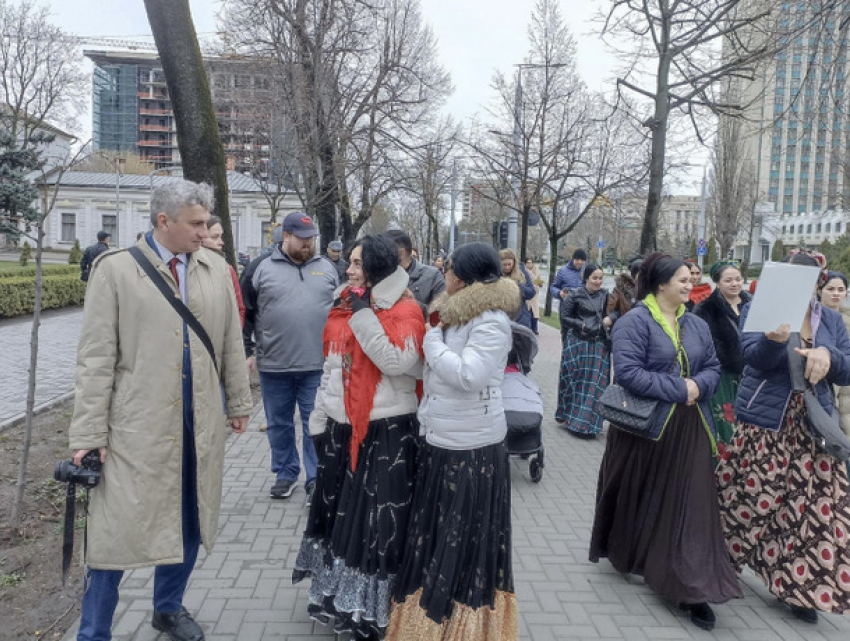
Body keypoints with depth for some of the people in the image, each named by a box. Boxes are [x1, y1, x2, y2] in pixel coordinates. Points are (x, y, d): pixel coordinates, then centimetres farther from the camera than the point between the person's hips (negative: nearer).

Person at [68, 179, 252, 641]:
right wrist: (89, 434, -8)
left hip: (202, 423, 4)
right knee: (119, 528, 2)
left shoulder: (215, 268, 5)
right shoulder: (115, 268, -5)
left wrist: (238, 402, 15)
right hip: (137, 425, -4)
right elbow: (96, 356, -6)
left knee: (189, 520, 15)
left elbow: (231, 343, 12)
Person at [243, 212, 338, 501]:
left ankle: (316, 480, 18)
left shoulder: (327, 269, 6)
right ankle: (286, 474, 30)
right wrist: (248, 350, 3)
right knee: (279, 424, 13)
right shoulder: (263, 269, 1)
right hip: (274, 366, 0)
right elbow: (247, 314, 6)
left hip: (317, 366, 0)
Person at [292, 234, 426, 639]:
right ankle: (337, 595, 36)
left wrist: (363, 314, -22)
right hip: (342, 429, 7)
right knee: (338, 514, 16)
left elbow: (396, 362, -26)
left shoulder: (405, 311, -10)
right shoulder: (344, 307, 10)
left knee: (378, 524, 2)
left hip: (388, 433, -7)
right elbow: (331, 368, 15)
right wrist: (319, 422, 15)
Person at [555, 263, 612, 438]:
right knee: (576, 382, 4)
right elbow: (565, 316, -3)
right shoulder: (576, 295, -6)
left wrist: (609, 319, -6)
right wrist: (581, 325, -15)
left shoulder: (604, 295, 6)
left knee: (595, 383, 4)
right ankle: (568, 417, 20)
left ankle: (586, 423, 15)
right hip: (578, 343, -4)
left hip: (598, 344, 4)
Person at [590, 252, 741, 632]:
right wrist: (678, 390, -20)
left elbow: (713, 368, 11)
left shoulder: (697, 325, 9)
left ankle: (693, 589, 10)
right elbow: (627, 371, -22)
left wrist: (698, 385, -11)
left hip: (690, 428, 5)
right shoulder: (635, 321, -12)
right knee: (639, 498, 12)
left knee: (690, 504, 4)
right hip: (645, 425, -5)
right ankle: (626, 556, 38)